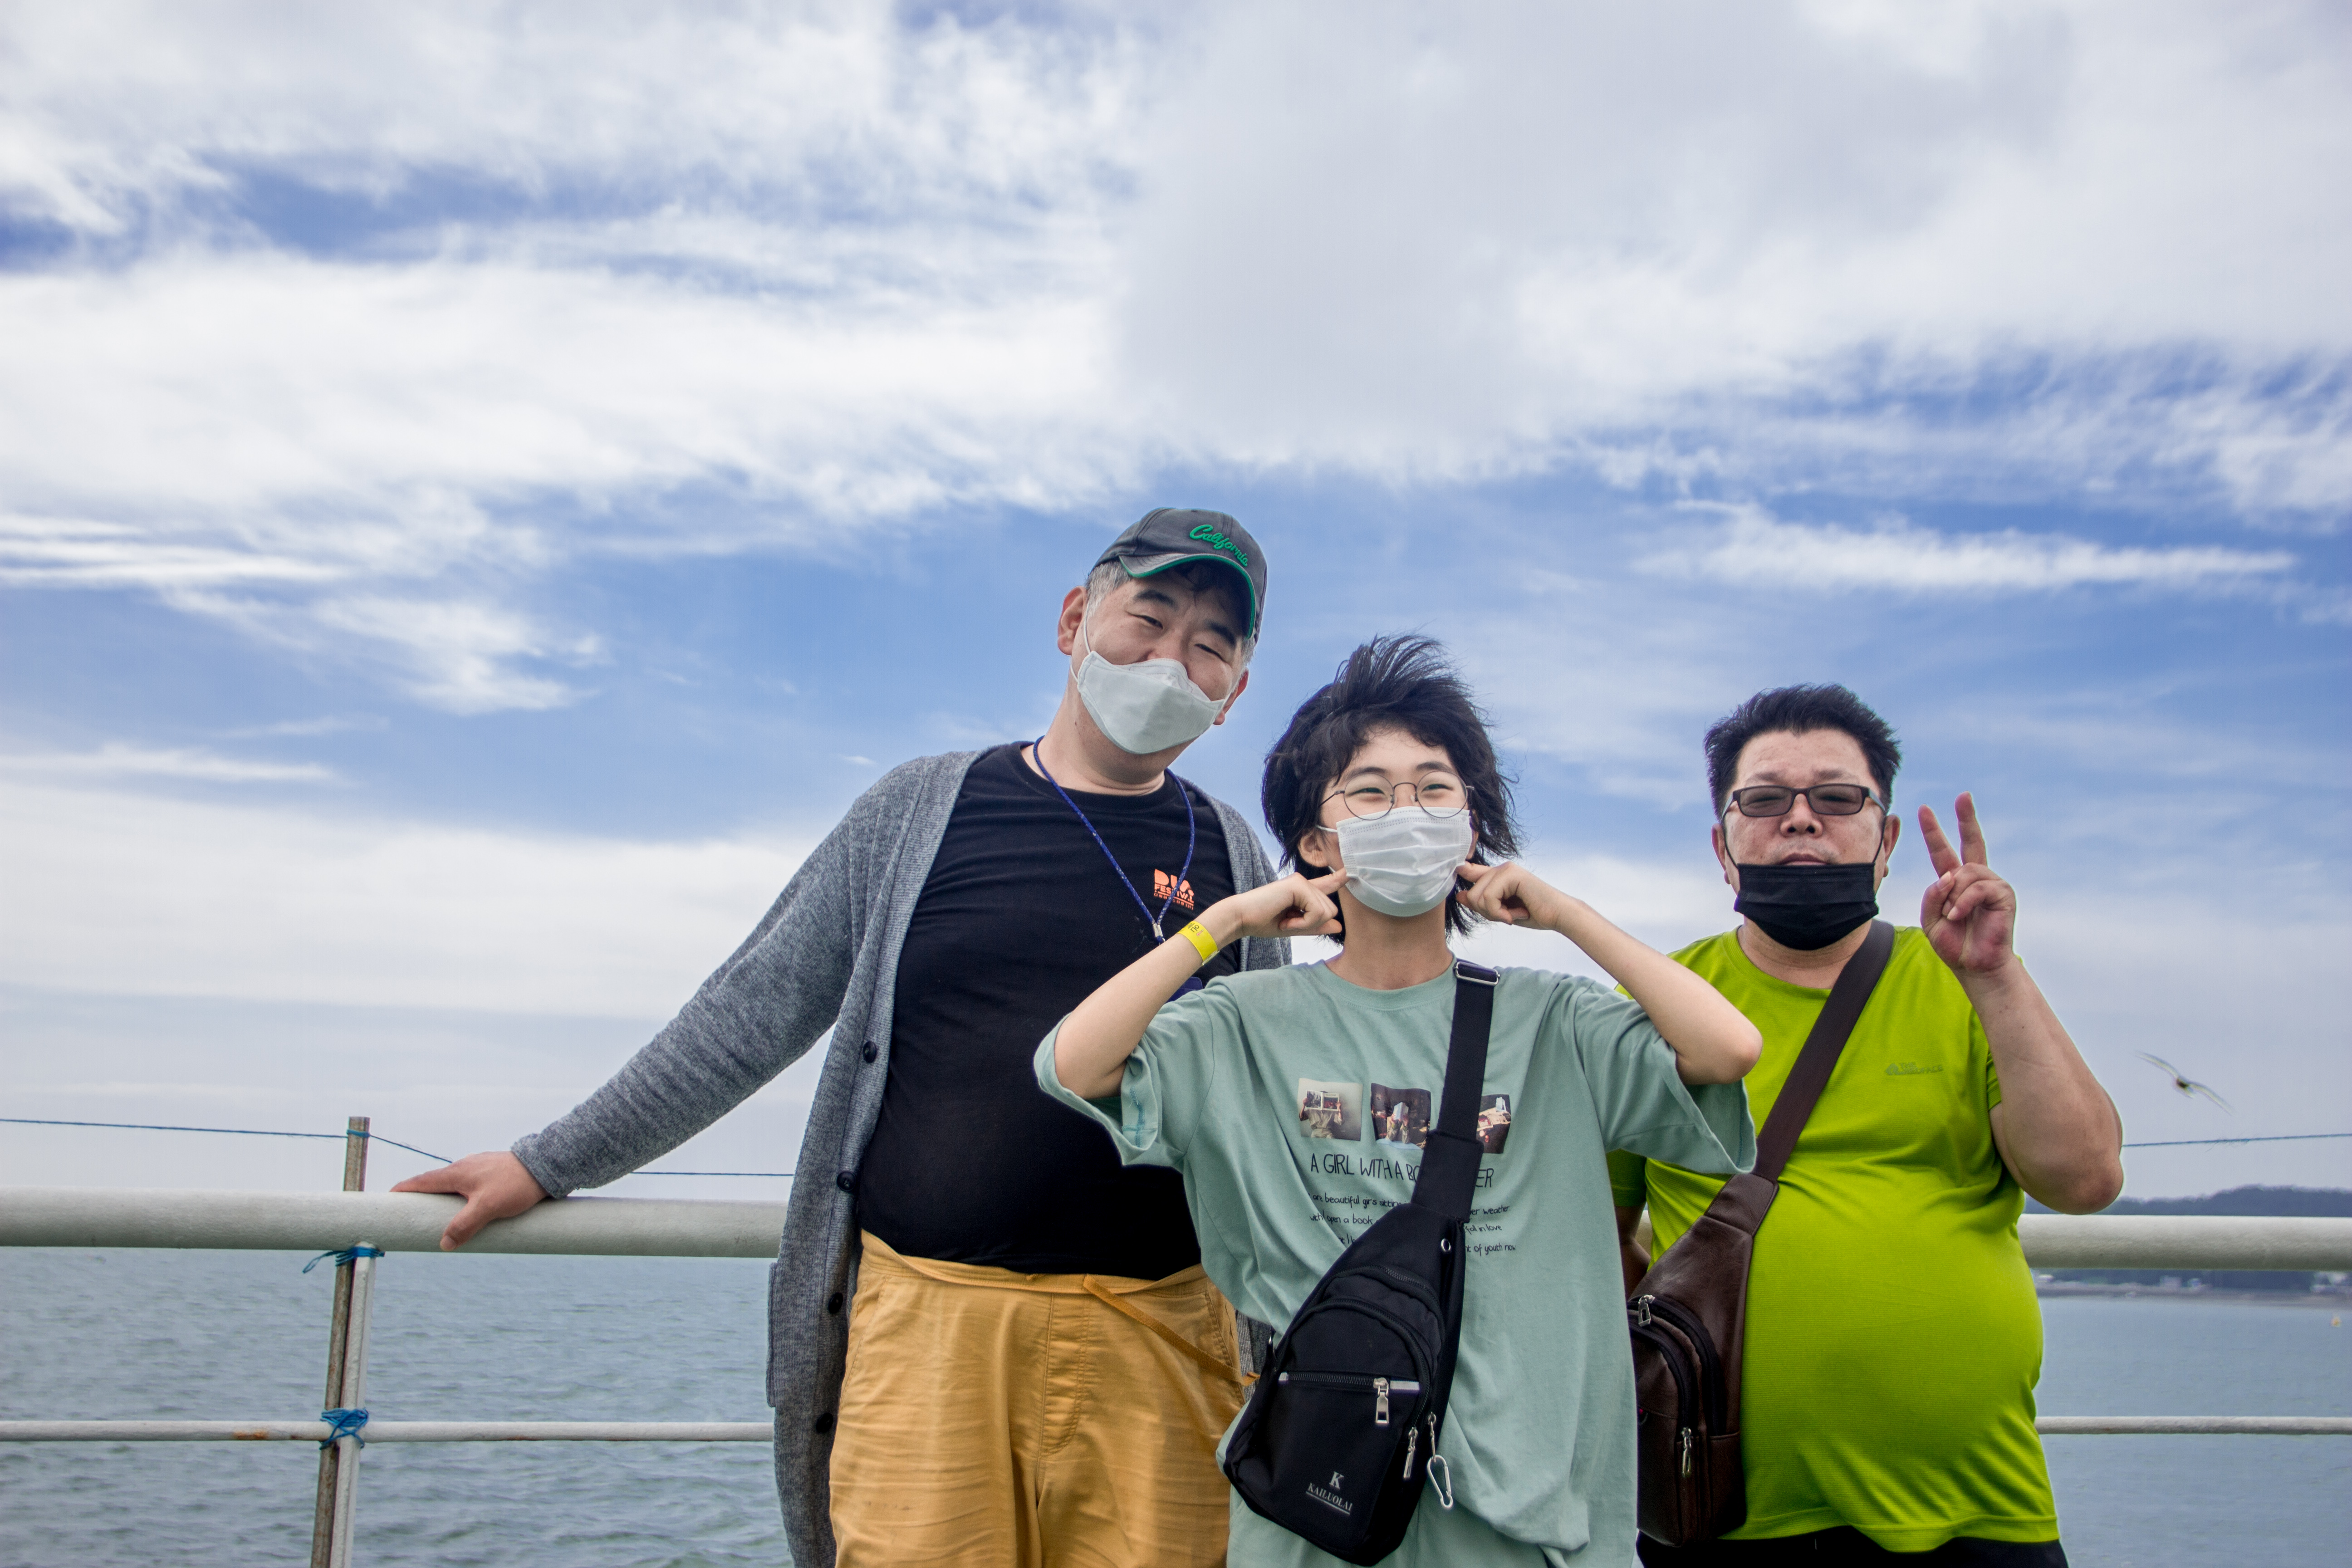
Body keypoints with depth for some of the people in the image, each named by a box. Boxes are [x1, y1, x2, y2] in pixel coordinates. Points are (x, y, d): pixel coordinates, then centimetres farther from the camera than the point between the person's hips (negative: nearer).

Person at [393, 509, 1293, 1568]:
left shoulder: (1233, 858, 9)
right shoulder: (924, 809, 6)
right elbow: (754, 1013, 10)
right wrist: (551, 1165, 12)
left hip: (1154, 1338, 1)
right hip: (927, 1313, -1)